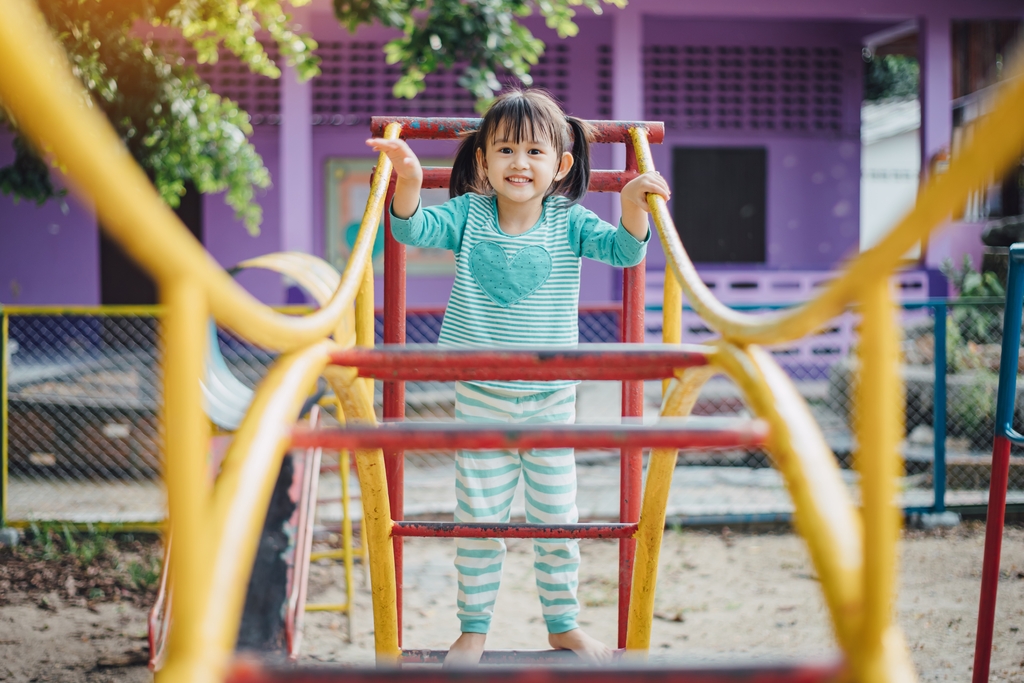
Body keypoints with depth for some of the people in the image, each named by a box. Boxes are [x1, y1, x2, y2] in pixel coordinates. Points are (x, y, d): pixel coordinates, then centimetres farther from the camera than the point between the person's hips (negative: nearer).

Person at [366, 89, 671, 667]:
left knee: (558, 519, 10)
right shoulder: (468, 215, -4)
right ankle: (474, 628, 23)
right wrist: (409, 182, -36)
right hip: (481, 401, 0)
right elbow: (413, 229, -16)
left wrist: (635, 206, -35)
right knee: (478, 520, 8)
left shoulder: (568, 222, -5)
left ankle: (564, 623, 27)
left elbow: (623, 250, -16)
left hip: (552, 401, 0)